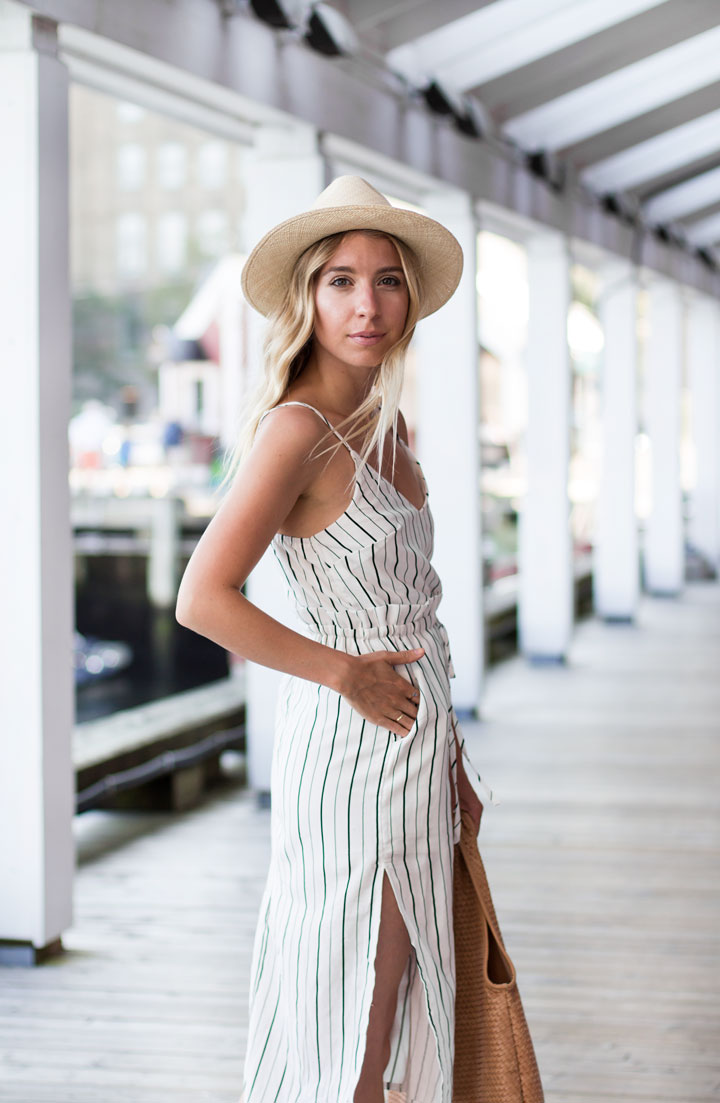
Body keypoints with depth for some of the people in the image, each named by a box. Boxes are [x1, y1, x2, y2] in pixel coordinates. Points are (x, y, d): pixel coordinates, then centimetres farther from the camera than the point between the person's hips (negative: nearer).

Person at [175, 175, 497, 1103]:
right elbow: (203, 600, -22)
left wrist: (451, 763, 17)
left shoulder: (385, 428, 11)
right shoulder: (298, 429, -15)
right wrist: (346, 675, -15)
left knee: (406, 1005, 15)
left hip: (414, 740, 9)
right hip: (352, 748, -9)